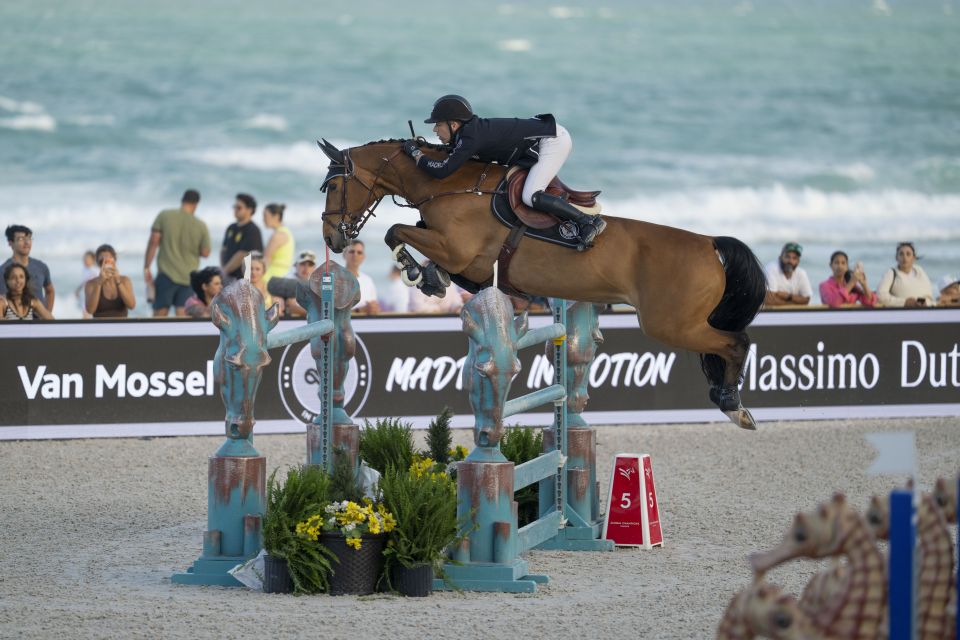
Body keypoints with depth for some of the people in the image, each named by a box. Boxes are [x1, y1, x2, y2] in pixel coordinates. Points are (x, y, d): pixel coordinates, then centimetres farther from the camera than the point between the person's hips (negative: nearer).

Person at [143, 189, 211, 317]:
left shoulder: (164, 216, -2)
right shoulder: (201, 225, -1)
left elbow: (153, 242, -5)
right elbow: (205, 252, 4)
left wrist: (146, 268, 0)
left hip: (167, 274, -1)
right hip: (189, 277, 1)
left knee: (159, 315, 3)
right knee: (183, 317, 0)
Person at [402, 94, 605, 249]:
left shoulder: (471, 139, -24)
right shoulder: (470, 131, 4)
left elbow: (442, 171, -29)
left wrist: (415, 152, -15)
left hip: (553, 140, -10)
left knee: (530, 197, -22)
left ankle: (589, 222, -21)